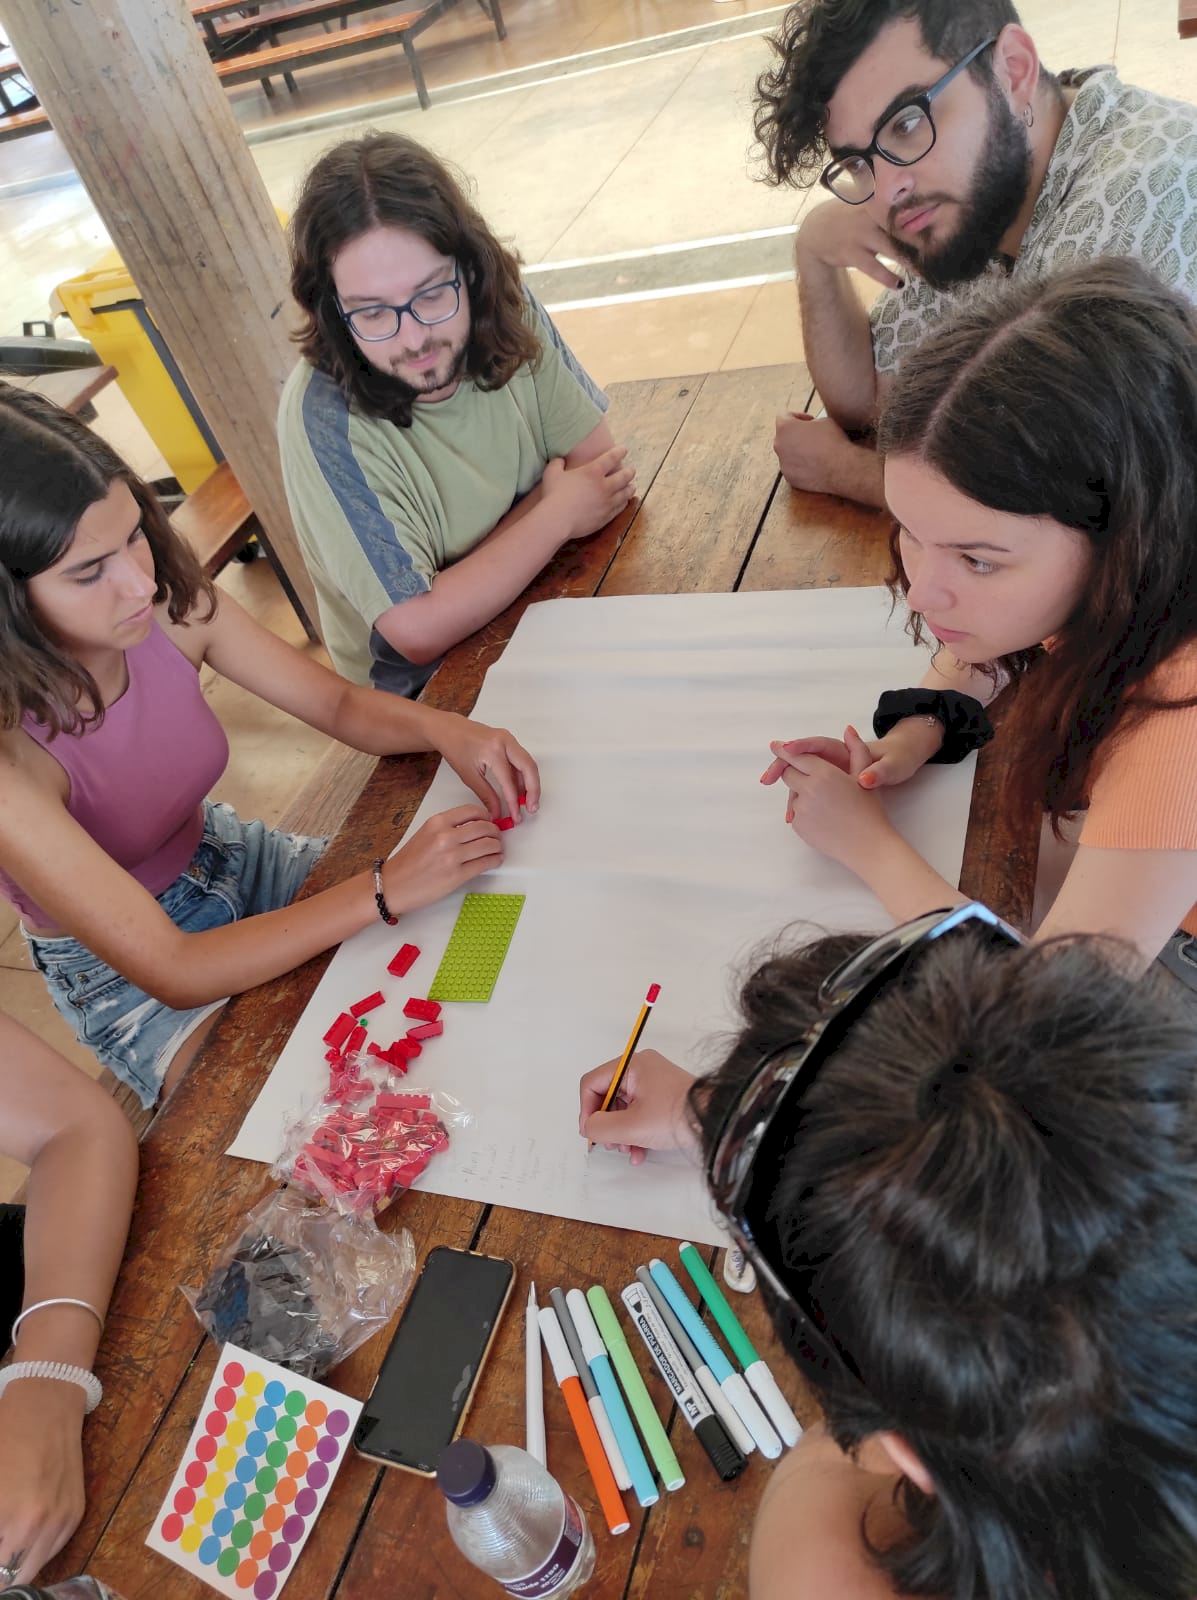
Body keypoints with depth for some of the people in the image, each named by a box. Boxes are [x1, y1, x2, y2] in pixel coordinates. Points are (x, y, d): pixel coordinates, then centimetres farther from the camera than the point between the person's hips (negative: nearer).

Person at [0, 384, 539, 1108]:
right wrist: (388, 888, -36)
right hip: (129, 983, -4)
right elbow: (170, 972, -32)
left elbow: (341, 704, -6)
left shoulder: (171, 603, -20)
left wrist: (441, 728, -28)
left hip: (228, 854, 5)